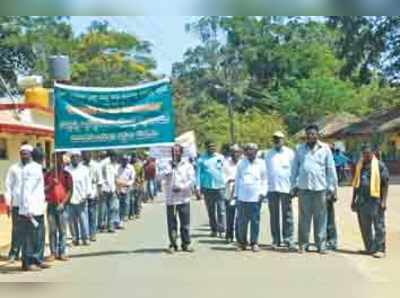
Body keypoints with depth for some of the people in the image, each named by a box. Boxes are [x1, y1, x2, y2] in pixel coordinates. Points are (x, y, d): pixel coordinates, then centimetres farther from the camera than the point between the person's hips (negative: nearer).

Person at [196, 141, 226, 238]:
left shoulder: (221, 157, 8)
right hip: (207, 187, 1)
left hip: (220, 187, -1)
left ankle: (221, 230, -8)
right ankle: (214, 230, 16)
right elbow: (198, 174, 4)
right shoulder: (201, 159, 5)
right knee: (211, 211, 7)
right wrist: (198, 187, -3)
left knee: (221, 210, -7)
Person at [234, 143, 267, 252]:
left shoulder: (261, 163, 7)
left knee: (255, 221, 1)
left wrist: (263, 192, -2)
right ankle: (242, 242, 11)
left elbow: (264, 180, 9)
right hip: (242, 197, 1)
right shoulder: (241, 163, 11)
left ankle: (254, 243, 8)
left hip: (256, 197, -1)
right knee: (242, 221, 2)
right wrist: (236, 194, 10)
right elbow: (237, 179, 14)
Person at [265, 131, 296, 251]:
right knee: (274, 216, 6)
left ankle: (288, 239, 0)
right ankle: (276, 240, 11)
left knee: (287, 215, -2)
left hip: (286, 188, -3)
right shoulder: (268, 154, 12)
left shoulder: (290, 153, 4)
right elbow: (265, 171, 11)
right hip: (272, 188, 3)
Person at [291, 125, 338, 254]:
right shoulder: (300, 149, 8)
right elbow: (294, 169, 11)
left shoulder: (325, 149, 5)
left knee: (321, 217, 3)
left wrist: (332, 187, 2)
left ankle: (321, 245, 9)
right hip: (303, 187, 1)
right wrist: (293, 186, 7)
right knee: (304, 217, 4)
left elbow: (331, 169, 5)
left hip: (320, 187, -1)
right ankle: (303, 244, 11)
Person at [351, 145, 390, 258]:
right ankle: (369, 248, 22)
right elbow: (356, 183, 20)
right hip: (362, 201, 6)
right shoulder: (359, 166, 14)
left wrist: (384, 201, -12)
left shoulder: (379, 165, -4)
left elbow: (385, 184, -6)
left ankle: (380, 249, 2)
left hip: (375, 201, -6)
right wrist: (354, 199, 18)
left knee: (378, 226, -2)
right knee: (365, 226, 11)